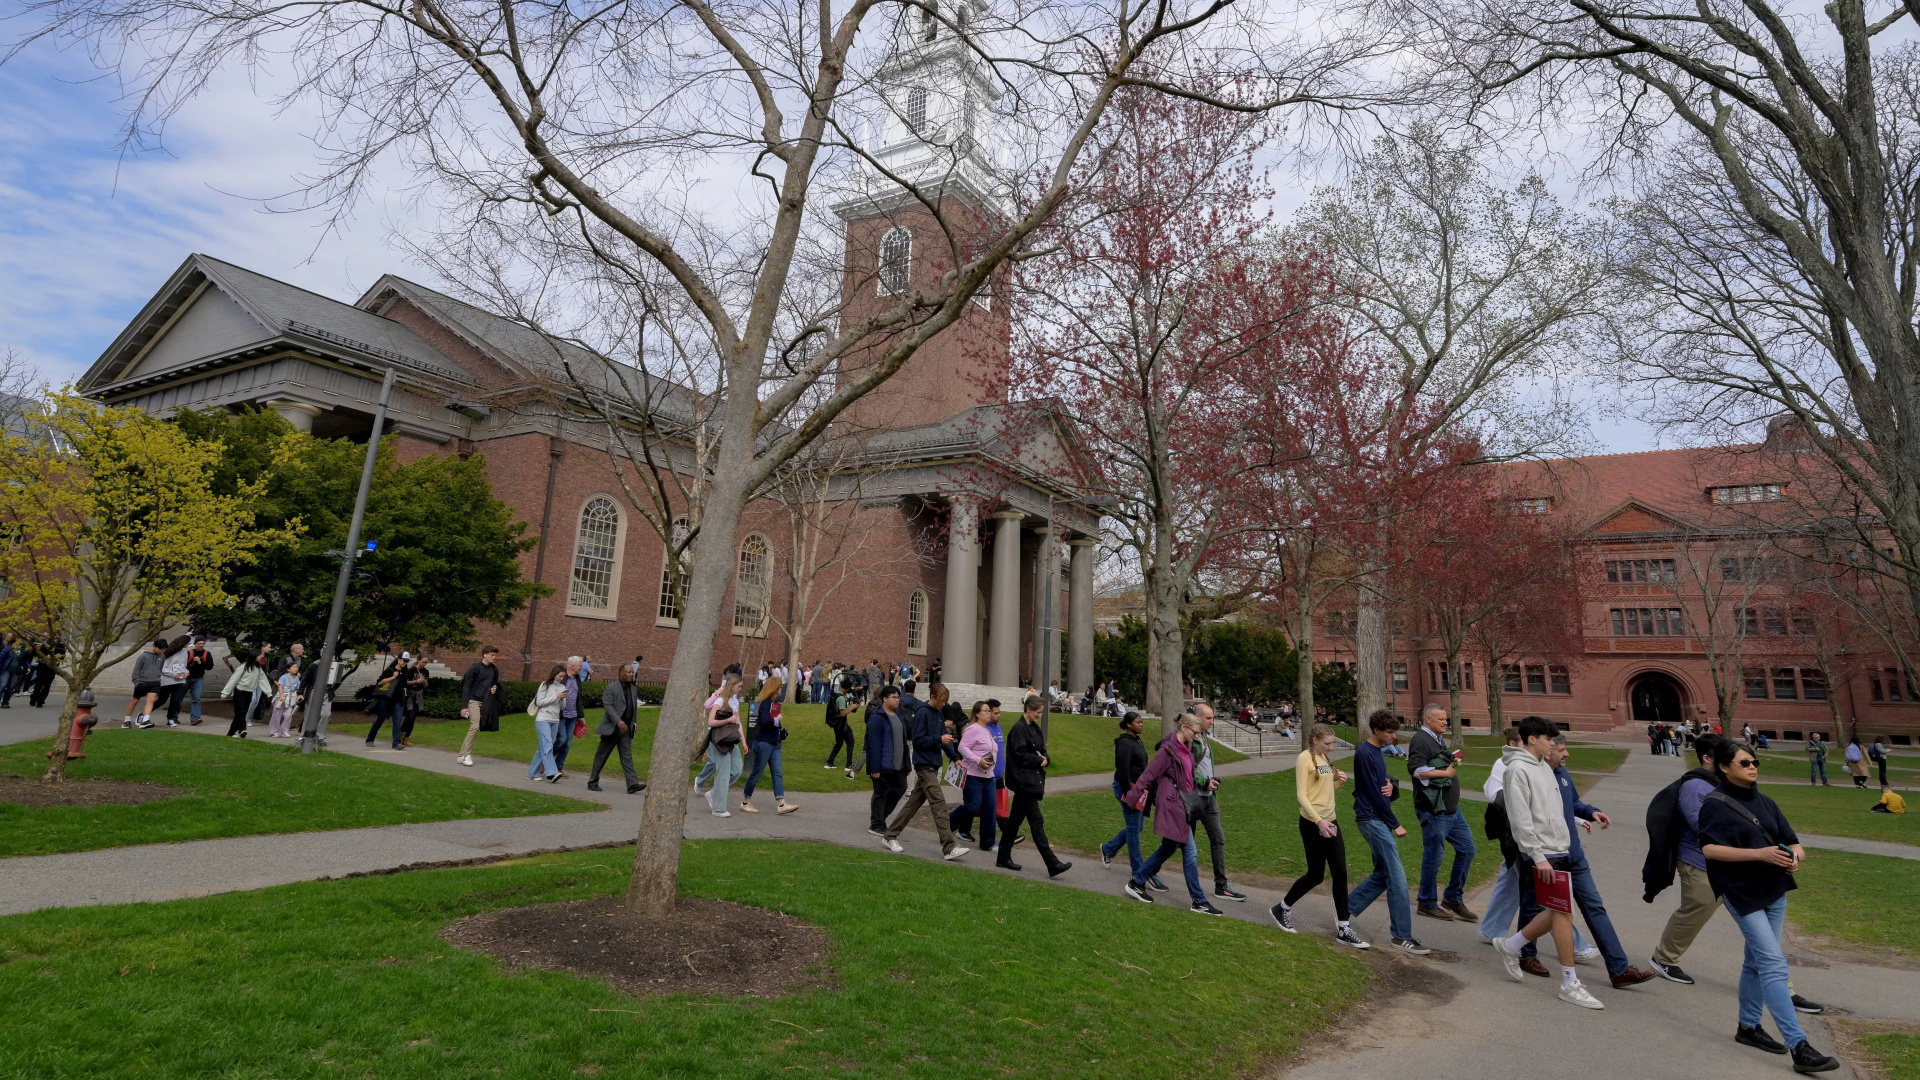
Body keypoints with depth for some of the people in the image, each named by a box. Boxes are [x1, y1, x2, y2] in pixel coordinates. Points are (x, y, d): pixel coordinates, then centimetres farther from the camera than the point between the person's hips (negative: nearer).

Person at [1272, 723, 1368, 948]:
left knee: (1340, 873, 3)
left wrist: (1339, 783, 0)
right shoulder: (1304, 759, -12)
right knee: (1315, 876, 0)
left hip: (1330, 821, 8)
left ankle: (1343, 929, 11)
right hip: (1312, 824, -8)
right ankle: (1281, 909, 21)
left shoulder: (1325, 758, 12)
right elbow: (1301, 795, -18)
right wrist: (1319, 821, -27)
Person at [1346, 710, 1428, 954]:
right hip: (1372, 819, -9)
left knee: (1383, 874, 11)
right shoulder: (1365, 754, -15)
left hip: (1379, 821, 9)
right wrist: (1395, 824, -10)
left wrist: (1391, 786, -6)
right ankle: (1402, 936, 1)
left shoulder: (1378, 752, 14)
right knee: (1397, 876, -7)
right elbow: (1374, 792, -16)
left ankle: (1346, 908, 21)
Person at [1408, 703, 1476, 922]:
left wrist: (1453, 763, 9)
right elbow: (1416, 769, -27)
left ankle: (1454, 899, 23)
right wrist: (1446, 773, -18)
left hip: (1451, 809, 10)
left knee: (1466, 849, 11)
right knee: (1434, 857, 0)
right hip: (1433, 810, -10)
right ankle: (1427, 904, 14)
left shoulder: (1438, 740, 17)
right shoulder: (1421, 740, -14)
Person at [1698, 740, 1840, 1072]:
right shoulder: (1715, 803, -10)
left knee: (1756, 962, 15)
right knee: (1774, 965, -10)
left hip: (1774, 890, 7)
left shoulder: (1765, 803, 11)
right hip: (1743, 894, -7)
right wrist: (1759, 853, -23)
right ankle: (1799, 1047, -8)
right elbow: (1709, 848, -17)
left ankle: (1748, 1026, 28)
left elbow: (1792, 841, 10)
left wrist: (1796, 853, -12)